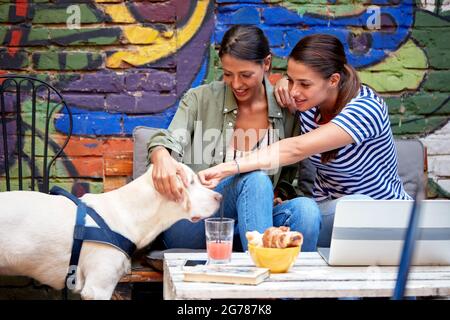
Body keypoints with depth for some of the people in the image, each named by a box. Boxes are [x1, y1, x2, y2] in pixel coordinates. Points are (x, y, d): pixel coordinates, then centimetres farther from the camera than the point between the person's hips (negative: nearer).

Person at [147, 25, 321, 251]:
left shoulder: (286, 110, 6)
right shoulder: (200, 99, 2)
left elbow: (289, 179, 13)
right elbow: (169, 142, -14)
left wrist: (278, 198, -10)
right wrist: (162, 158, -38)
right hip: (189, 227, -2)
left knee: (306, 209, -29)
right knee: (254, 178, -32)